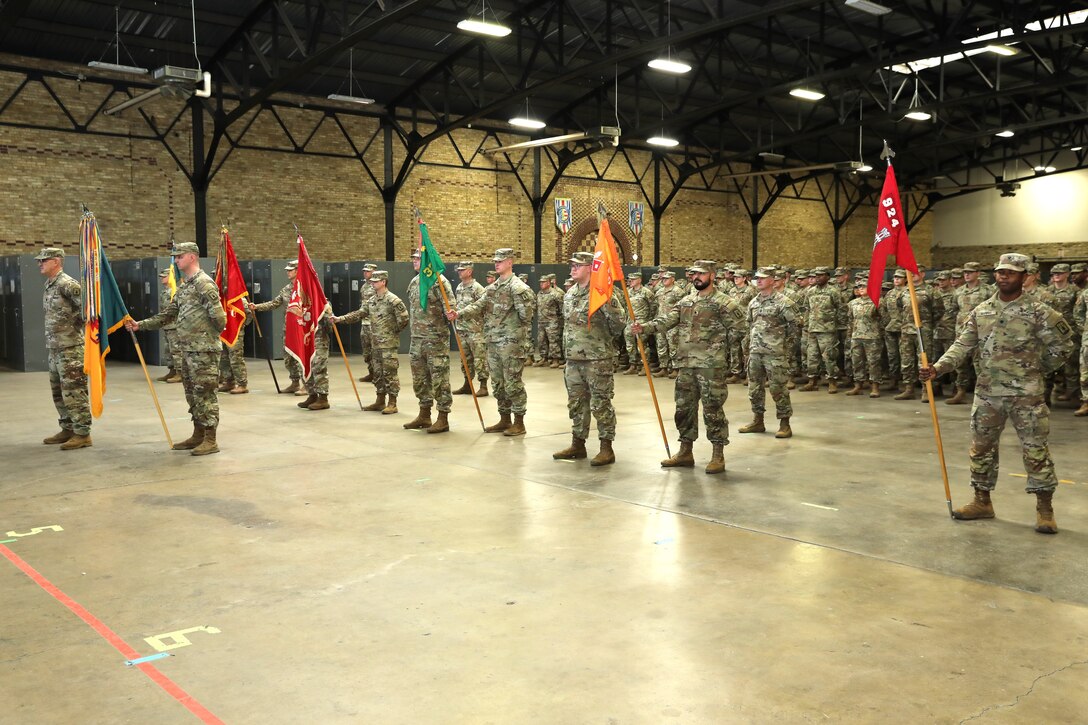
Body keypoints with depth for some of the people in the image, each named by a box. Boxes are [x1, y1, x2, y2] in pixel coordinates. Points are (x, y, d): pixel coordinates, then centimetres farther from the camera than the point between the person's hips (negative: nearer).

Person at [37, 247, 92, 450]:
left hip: (70, 348, -10)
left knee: (74, 392, -8)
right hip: (53, 348, 10)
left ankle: (82, 434, -3)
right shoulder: (48, 285, 14)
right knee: (58, 392, 15)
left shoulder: (67, 284, -15)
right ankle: (68, 429, 25)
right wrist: (49, 346, 18)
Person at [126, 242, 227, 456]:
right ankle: (198, 435, 23)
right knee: (192, 392, 14)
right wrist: (140, 325, 12)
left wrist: (210, 335, -3)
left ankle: (210, 440, -2)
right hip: (187, 349, 10)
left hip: (204, 350, -10)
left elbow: (219, 317, -19)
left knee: (204, 393, -6)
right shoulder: (183, 286, 18)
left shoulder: (204, 283, -13)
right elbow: (167, 314, 20)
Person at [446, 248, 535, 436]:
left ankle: (519, 422, 6)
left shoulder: (517, 287, -11)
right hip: (493, 343, 8)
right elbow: (479, 306, 6)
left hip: (511, 343, -8)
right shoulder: (492, 288, 15)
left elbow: (526, 314, -19)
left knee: (513, 383, -3)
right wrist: (458, 313, -8)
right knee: (498, 383, 13)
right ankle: (504, 420, 24)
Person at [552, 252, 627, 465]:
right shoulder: (569, 294, 12)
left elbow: (619, 324, -15)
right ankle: (578, 444, 26)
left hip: (597, 359, -8)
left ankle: (607, 449, 6)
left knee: (601, 404, -2)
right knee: (576, 403, 14)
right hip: (573, 359, 8)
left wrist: (608, 302, -25)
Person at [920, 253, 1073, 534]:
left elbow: (1063, 343, 1)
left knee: (1035, 450, 0)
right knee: (982, 448, 11)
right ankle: (982, 501, 25)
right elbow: (962, 345, -1)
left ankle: (1044, 508, 11)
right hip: (987, 394, 4)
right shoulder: (980, 311, 5)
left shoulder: (1038, 312, -7)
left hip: (1026, 395, -4)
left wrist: (1041, 369, 2)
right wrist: (938, 367, -14)